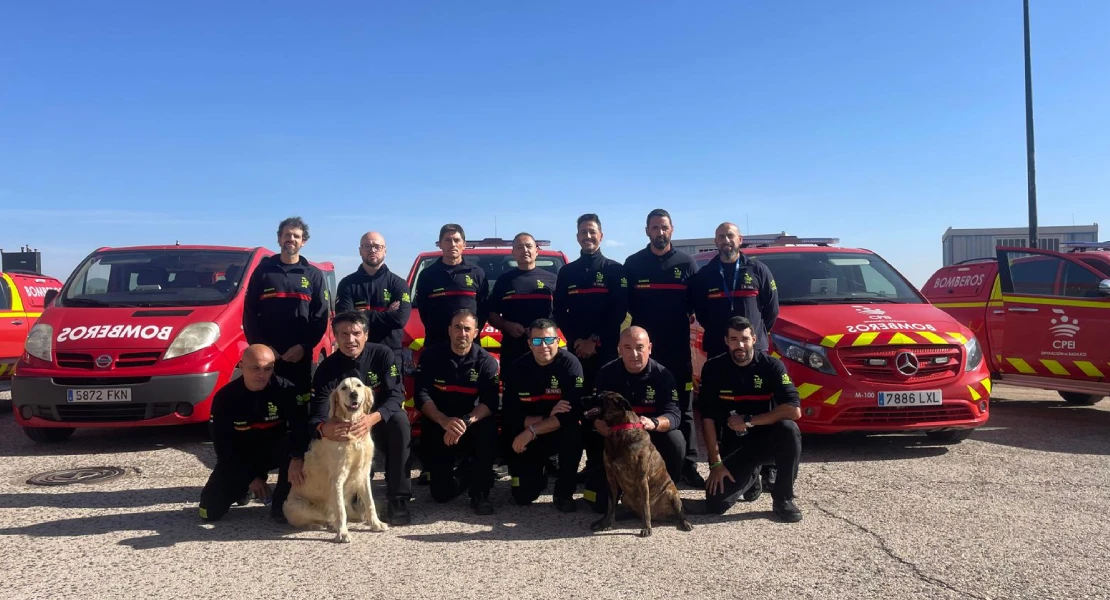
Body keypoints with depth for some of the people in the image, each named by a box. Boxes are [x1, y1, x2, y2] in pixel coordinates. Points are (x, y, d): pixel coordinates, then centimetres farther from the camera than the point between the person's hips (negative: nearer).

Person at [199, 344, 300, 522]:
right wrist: (250, 477, -14)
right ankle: (243, 487, 23)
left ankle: (281, 504, -14)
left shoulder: (285, 389, -20)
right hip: (239, 456, 1)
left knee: (295, 445, -34)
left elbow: (301, 427, -25)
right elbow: (222, 445, -11)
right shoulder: (224, 397, -16)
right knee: (210, 511, -10)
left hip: (275, 450, -1)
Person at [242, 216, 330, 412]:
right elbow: (249, 313, 5)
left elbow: (321, 317, 2)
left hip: (300, 356, 0)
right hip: (266, 355, 0)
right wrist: (261, 345, -7)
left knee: (301, 407, 4)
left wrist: (304, 346, -10)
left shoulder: (314, 275, 10)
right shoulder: (263, 270, 9)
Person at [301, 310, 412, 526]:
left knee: (399, 419, -33)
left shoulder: (383, 354, -13)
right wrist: (323, 428, -46)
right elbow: (316, 416, -20)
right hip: (347, 432, 1)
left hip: (381, 425, -1)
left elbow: (396, 395, -22)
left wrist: (373, 418, -43)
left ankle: (398, 499, -26)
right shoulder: (327, 368, -12)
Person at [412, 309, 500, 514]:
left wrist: (465, 422, -37)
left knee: (488, 428, -35)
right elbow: (421, 396, -16)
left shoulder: (486, 361, -8)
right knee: (442, 493, -9)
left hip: (471, 426, 0)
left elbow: (490, 402, -19)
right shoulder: (432, 356, -6)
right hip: (437, 426, 0)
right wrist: (444, 421, -32)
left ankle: (480, 493, -17)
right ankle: (466, 473, 27)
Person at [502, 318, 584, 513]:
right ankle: (540, 472, 29)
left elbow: (575, 411, -27)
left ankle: (564, 493, -13)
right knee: (523, 496, -7)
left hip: (559, 433, -2)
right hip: (525, 439, 2)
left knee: (574, 433, -35)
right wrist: (547, 418, -27)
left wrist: (532, 430, -30)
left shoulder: (570, 363, -18)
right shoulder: (518, 368, -10)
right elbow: (510, 415, -14)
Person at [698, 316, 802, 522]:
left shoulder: (772, 365, -13)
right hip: (732, 444, 1)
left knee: (789, 429, -35)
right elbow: (707, 418, -10)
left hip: (765, 438, -1)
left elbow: (794, 410, -24)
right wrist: (716, 462, -15)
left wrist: (748, 421, -23)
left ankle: (783, 500, -13)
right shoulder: (713, 368, -9)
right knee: (716, 504, -15)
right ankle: (750, 476, 20)